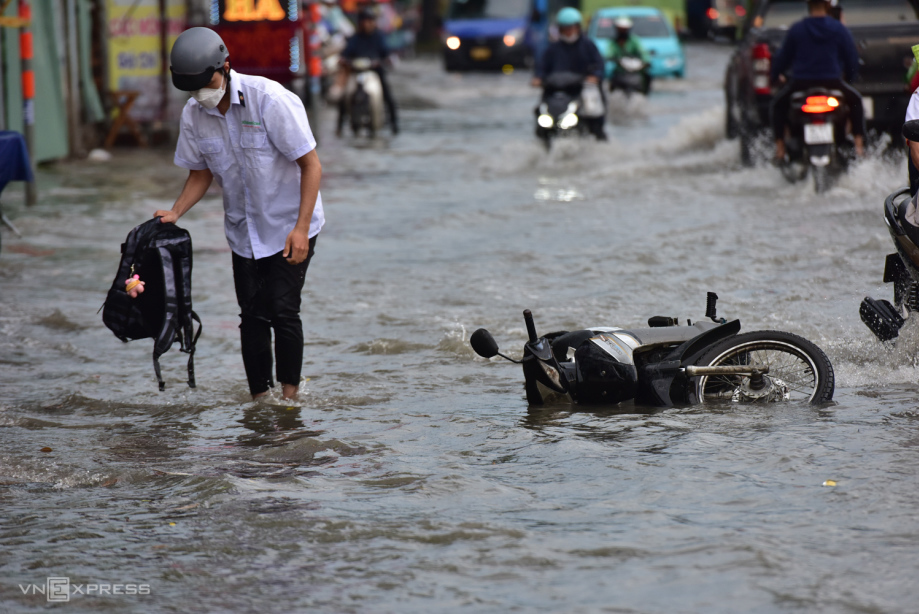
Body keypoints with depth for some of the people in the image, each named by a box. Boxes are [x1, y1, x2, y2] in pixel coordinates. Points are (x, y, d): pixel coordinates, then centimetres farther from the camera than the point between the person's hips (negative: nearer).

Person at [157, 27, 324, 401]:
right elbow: (201, 172, 10)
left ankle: (290, 393, 2)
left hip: (290, 226, -5)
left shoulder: (270, 100, -23)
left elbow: (311, 166, -18)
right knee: (252, 315, 3)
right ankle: (258, 398, 14)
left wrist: (301, 228, -24)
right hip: (243, 229, 5)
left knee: (282, 310, -11)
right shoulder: (193, 115, -7)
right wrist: (175, 212, -7)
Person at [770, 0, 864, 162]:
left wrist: (776, 75, 27)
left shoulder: (796, 30, 0)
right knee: (855, 99, 26)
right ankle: (859, 144, 14)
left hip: (801, 83, 0)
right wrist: (850, 76, 27)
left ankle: (780, 147, 12)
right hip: (832, 83, 0)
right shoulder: (840, 30, 2)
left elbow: (784, 56, 8)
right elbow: (852, 57, 7)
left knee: (779, 103, 25)